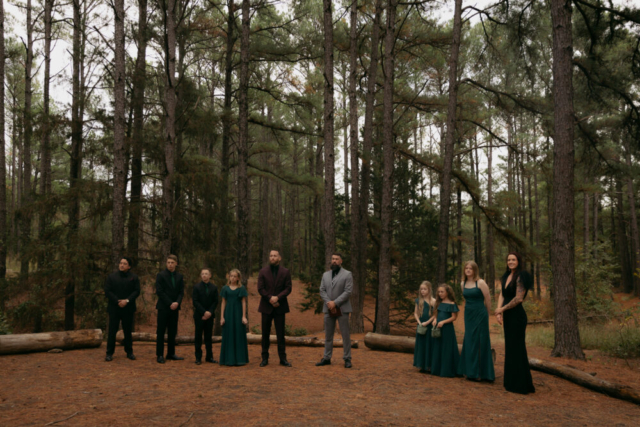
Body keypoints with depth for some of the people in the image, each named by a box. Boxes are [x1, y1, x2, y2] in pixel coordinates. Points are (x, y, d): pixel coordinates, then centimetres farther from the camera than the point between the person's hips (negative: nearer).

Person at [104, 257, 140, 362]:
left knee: (128, 331, 7)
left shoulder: (134, 278, 6)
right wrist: (117, 301, -13)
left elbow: (137, 291, -1)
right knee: (112, 331, 0)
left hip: (128, 309, 1)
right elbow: (107, 291, -3)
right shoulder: (111, 277, 5)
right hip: (114, 308, -1)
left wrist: (127, 300, -15)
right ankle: (109, 353, 7)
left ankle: (129, 352, 16)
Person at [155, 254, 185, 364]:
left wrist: (177, 303, -12)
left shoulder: (179, 277, 10)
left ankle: (171, 354, 13)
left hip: (174, 308, 4)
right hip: (163, 308, -4)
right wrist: (170, 303, -14)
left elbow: (181, 292, 6)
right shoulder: (161, 275, -3)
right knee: (160, 332, 0)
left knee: (172, 332, 7)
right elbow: (159, 291, -9)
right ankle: (159, 355, 5)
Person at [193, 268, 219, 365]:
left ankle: (209, 356, 11)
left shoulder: (214, 288, 7)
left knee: (208, 336, 6)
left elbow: (215, 302, 4)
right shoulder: (197, 287, 0)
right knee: (198, 336, 2)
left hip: (210, 316, 2)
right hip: (199, 316, -2)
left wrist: (210, 312, -10)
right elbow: (195, 301, -7)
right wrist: (204, 312, -14)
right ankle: (198, 357, 6)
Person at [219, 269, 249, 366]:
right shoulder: (225, 288, 4)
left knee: (239, 335, 2)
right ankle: (229, 359, 10)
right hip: (228, 314, 1)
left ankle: (239, 359, 9)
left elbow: (244, 303, -1)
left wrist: (244, 316, -7)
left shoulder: (242, 289, 1)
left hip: (238, 314, -1)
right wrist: (222, 317, 0)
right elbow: (223, 303, 5)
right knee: (228, 336, 3)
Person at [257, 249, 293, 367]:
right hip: (266, 306, 0)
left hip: (280, 306, 0)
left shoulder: (285, 272, 3)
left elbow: (288, 288, -3)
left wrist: (277, 297, -17)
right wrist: (270, 299, -15)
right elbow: (260, 288, -3)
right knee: (265, 333, 5)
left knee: (280, 334, 3)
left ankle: (283, 358, 10)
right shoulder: (263, 272, 3)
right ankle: (265, 358, 13)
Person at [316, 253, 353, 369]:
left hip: (342, 309, -4)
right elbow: (322, 291, 6)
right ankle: (327, 358, 16)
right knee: (328, 335, 9)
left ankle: (347, 359, 7)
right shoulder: (325, 275, 12)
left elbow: (348, 291, -11)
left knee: (345, 335, 0)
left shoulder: (347, 274, -3)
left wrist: (335, 303, -16)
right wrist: (329, 302, -11)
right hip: (328, 309, 4)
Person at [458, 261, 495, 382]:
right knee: (469, 342, 9)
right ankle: (470, 371, 19)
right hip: (468, 315, 6)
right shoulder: (463, 284, 6)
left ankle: (479, 372, 6)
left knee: (479, 343, -1)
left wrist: (486, 314, 4)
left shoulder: (480, 283, -12)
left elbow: (488, 300, -6)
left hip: (480, 315, -6)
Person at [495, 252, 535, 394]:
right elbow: (502, 295, 8)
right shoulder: (506, 277, 12)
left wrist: (502, 309, -11)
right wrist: (499, 312, -4)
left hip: (517, 316, -8)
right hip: (508, 317, 8)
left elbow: (518, 298, -18)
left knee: (516, 348, -3)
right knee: (510, 347, 13)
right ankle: (512, 382, 22)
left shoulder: (520, 277, -13)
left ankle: (521, 385, 7)